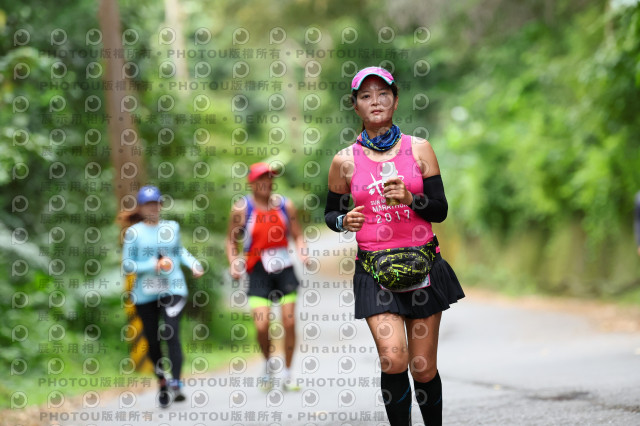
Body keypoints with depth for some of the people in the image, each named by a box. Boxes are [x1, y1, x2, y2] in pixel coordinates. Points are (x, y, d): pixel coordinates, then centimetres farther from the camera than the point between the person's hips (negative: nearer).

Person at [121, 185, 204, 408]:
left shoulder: (172, 227, 11)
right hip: (145, 295, -1)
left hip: (173, 290, 1)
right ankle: (162, 383, 25)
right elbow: (127, 265, -3)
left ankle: (176, 384, -21)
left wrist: (193, 264, 11)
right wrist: (153, 266, -14)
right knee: (153, 341, 5)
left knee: (171, 334, -17)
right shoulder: (134, 232, -1)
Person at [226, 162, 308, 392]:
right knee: (262, 325, -12)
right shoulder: (241, 208, -3)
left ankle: (288, 374, 14)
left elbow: (297, 235, 9)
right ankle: (268, 364, 18)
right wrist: (234, 264, -10)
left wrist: (302, 252, -10)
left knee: (289, 322, 0)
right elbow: (232, 240, 5)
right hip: (258, 270, -2)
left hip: (284, 267, 2)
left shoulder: (285, 205, 2)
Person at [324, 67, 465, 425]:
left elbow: (440, 210, 3)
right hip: (374, 267, -1)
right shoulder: (345, 161, 4)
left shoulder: (419, 149, 4)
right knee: (393, 357, -20)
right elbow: (331, 212, 16)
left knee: (424, 367, 4)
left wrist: (410, 198, -16)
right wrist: (344, 221, -7)